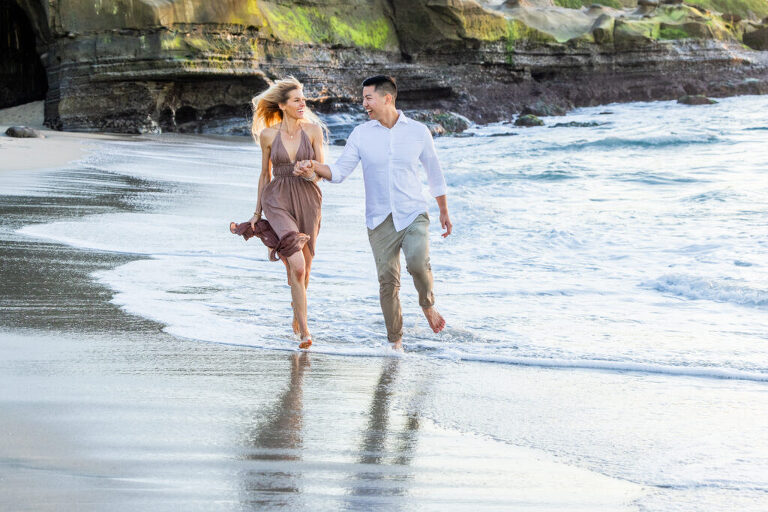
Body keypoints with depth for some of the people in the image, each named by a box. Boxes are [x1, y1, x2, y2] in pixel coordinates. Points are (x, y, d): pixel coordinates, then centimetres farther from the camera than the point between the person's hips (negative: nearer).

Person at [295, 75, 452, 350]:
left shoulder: (418, 131, 1)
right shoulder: (361, 134, 3)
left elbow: (434, 173, 13)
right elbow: (339, 171, -1)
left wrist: (444, 211, 18)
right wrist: (314, 167, -21)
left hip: (413, 214, -2)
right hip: (380, 220, 2)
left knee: (418, 263, -26)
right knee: (388, 280, 0)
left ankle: (427, 304, 3)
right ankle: (395, 340, 13)